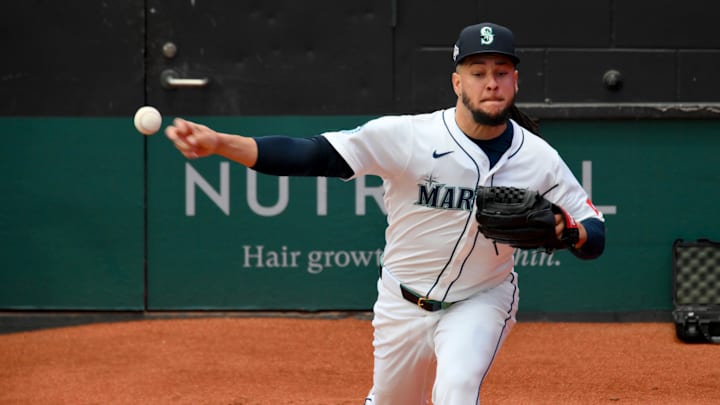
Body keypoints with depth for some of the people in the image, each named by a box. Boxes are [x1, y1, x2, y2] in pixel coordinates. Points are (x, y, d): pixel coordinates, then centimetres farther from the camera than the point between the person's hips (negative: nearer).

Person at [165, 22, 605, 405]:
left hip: (481, 302, -1)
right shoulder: (407, 136, -19)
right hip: (403, 303, 1)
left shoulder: (538, 158, -13)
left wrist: (562, 231, -32)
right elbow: (311, 155, -25)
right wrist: (218, 142, -38)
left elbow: (595, 238, -6)